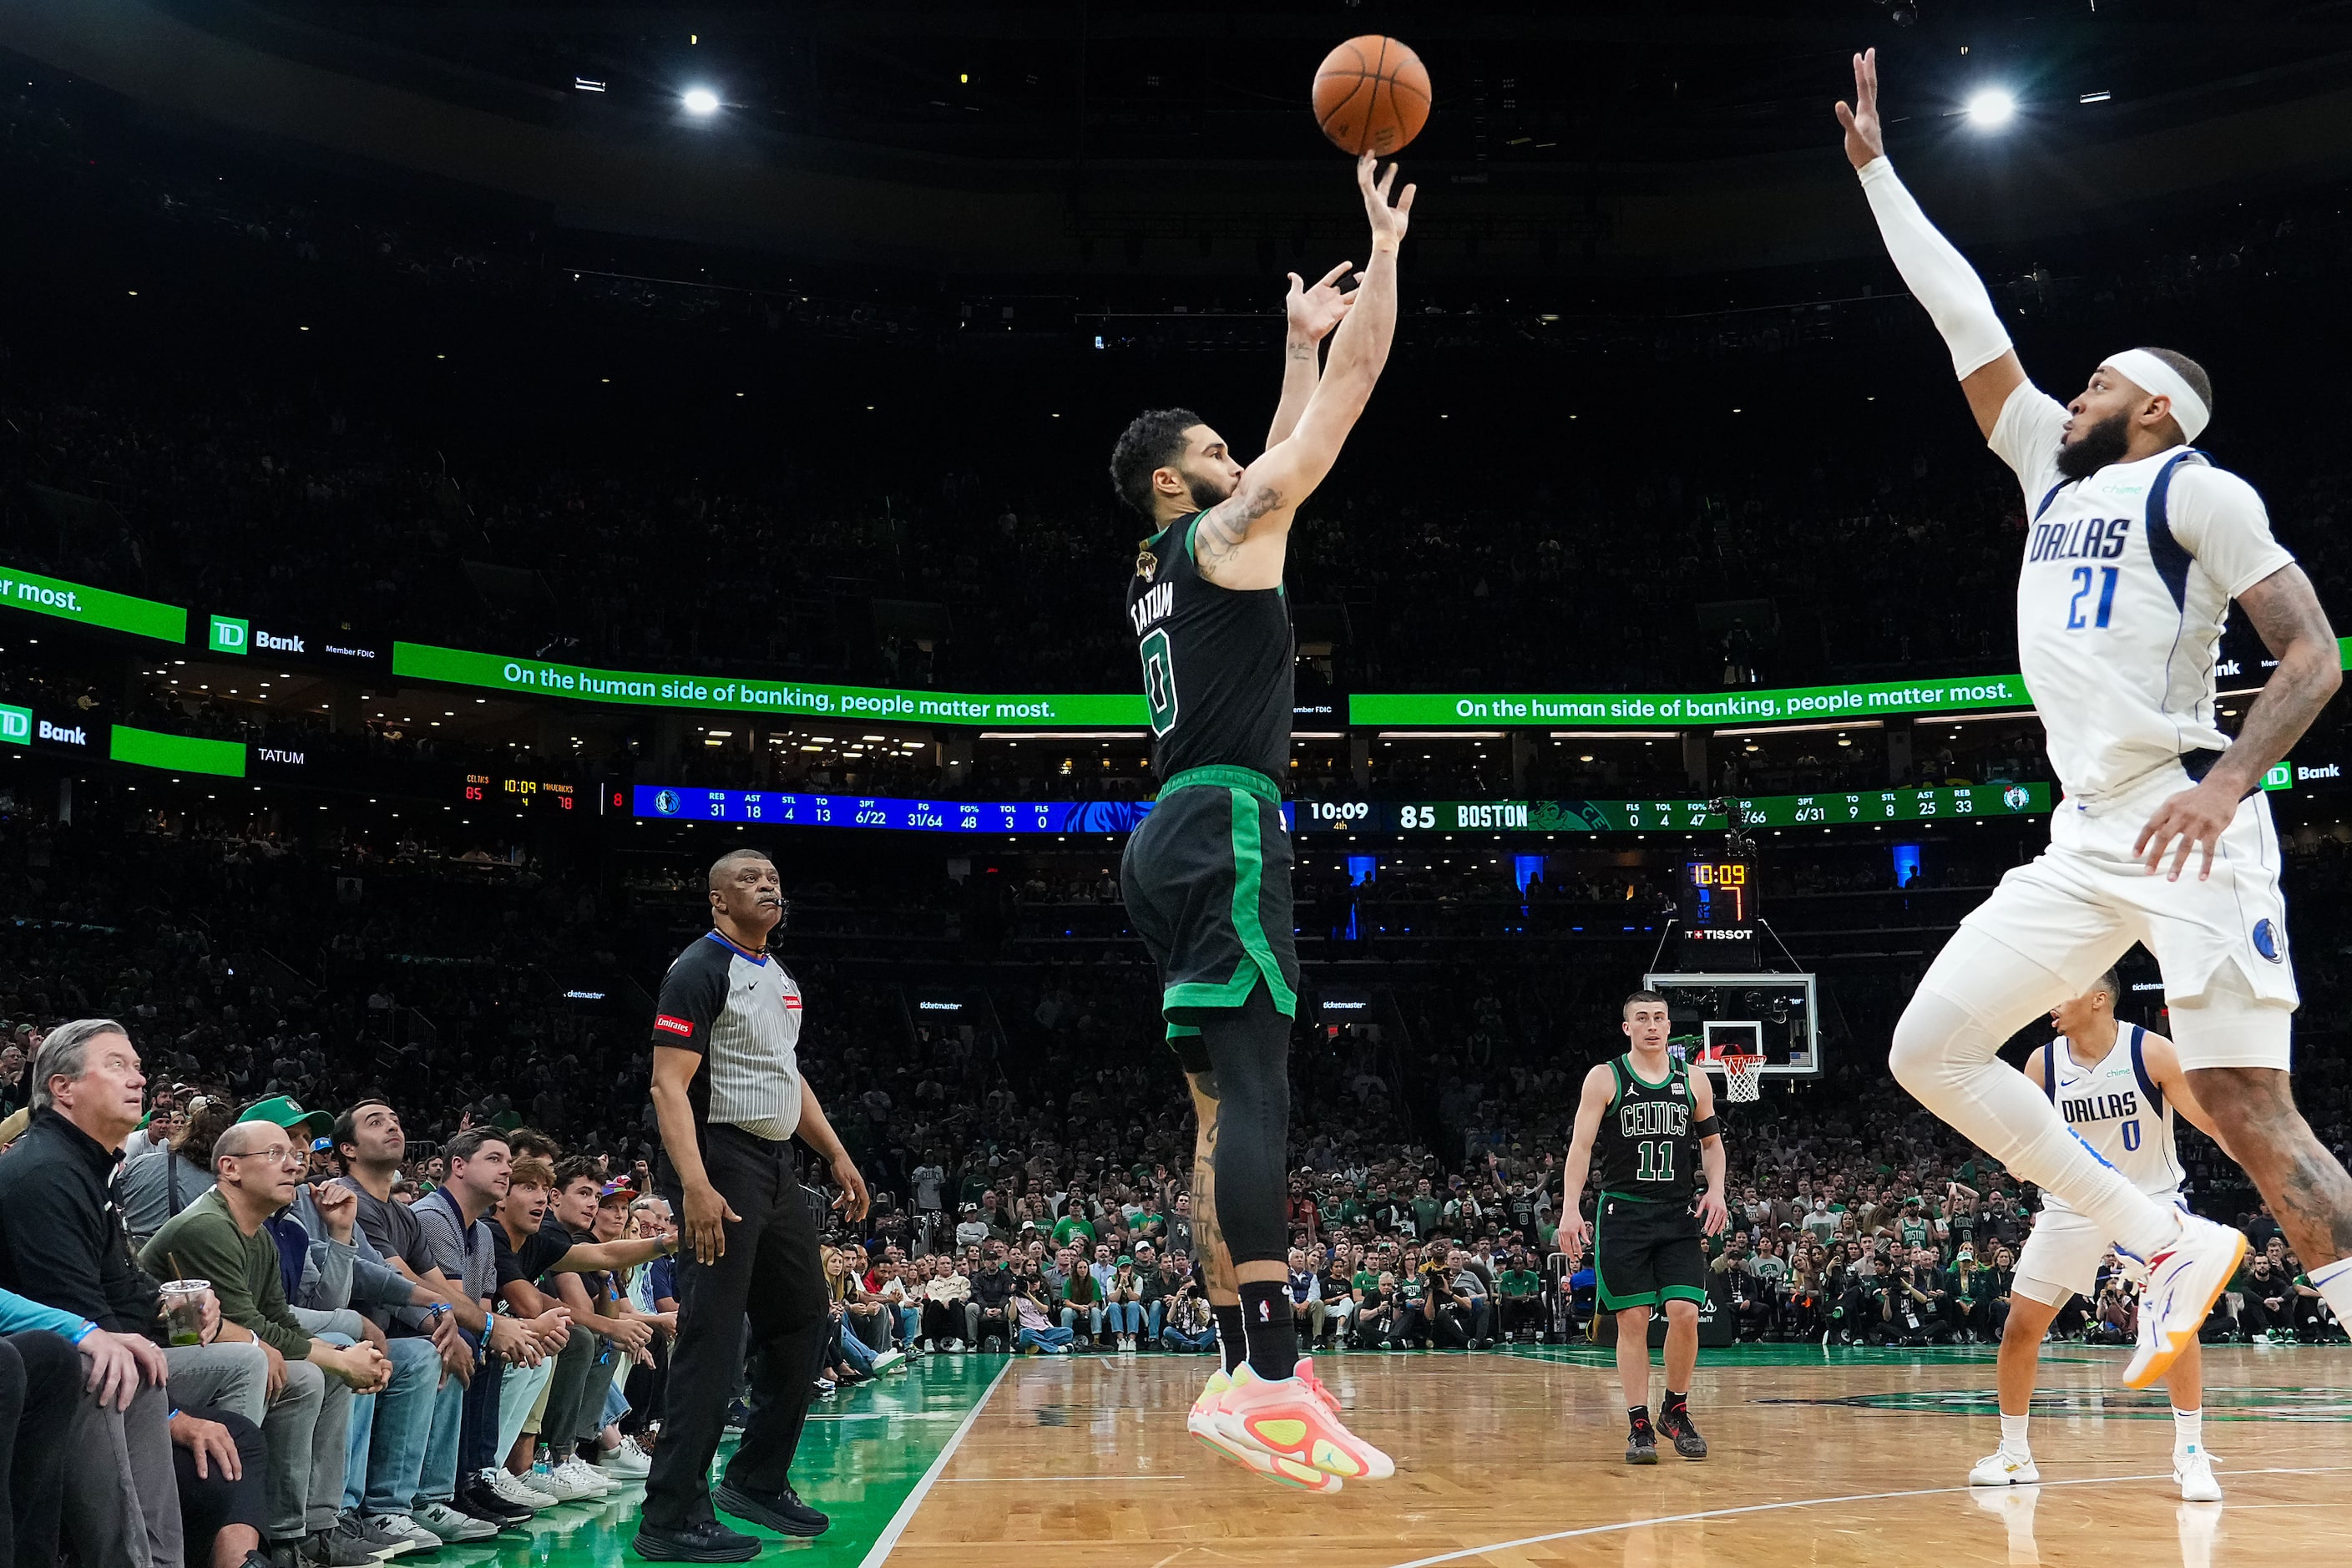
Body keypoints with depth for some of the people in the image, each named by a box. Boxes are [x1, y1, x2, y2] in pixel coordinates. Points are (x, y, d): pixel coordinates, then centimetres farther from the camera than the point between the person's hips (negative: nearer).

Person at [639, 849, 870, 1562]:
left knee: (803, 1323, 15)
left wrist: (837, 1155, 18)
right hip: (722, 1163, -9)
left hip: (775, 1165, 10)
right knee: (712, 1341, -10)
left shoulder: (780, 976, 16)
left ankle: (757, 1481, 26)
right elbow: (670, 1085, -18)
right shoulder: (700, 970, -12)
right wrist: (695, 1186, -29)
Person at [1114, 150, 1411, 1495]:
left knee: (1225, 1106, 6)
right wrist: (1387, 245, 11)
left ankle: (1244, 1372, 6)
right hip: (1224, 829, -10)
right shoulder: (1224, 534, 0)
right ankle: (1277, 1379, -25)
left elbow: (1285, 449, 38)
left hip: (1180, 839, 10)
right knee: (1255, 1094, -18)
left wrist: (1301, 335, 44)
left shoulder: (1173, 565, 24)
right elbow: (1355, 395, 2)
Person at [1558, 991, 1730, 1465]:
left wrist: (1715, 1190, 1)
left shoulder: (1693, 1080, 7)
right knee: (1633, 1320, -2)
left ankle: (1676, 1412, 12)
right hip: (1623, 1214, -2)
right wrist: (1571, 1209, -16)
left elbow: (1711, 1141, 18)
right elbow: (1580, 1146, -6)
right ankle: (1639, 1425, 7)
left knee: (1684, 1312, -9)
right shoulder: (1605, 1078, -2)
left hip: (1679, 1216, 2)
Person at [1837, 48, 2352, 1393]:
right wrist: (1875, 166, 27)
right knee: (1930, 1050, 2)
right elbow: (1964, 318, 24)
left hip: (2190, 835, -8)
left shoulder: (2194, 486, 1)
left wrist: (2226, 781, -23)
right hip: (2086, 843, 8)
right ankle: (2171, 1244, 8)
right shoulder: (2056, 472, 21)